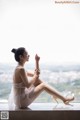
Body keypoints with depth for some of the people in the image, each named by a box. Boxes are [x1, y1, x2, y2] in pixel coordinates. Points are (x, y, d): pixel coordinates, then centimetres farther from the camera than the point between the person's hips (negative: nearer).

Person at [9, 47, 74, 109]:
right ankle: (64, 99, 7)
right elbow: (27, 85, -22)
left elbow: (36, 75, 17)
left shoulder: (20, 68, 10)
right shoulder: (21, 69, -21)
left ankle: (57, 96, 14)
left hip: (21, 100, 9)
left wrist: (37, 62, 10)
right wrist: (36, 75, -8)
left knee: (38, 80, 10)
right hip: (22, 101, -9)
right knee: (43, 85, -3)